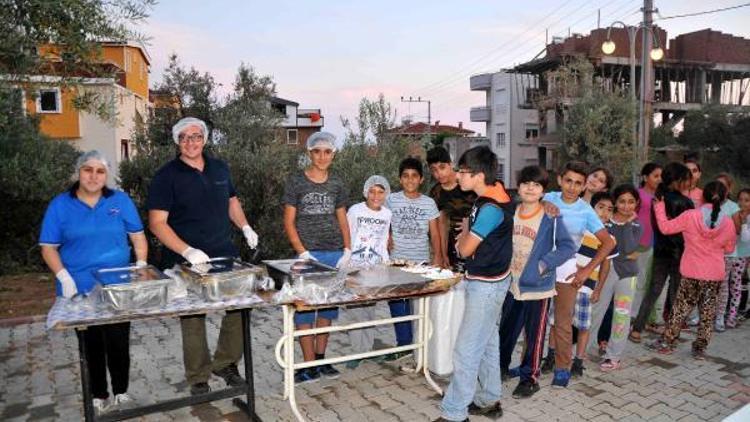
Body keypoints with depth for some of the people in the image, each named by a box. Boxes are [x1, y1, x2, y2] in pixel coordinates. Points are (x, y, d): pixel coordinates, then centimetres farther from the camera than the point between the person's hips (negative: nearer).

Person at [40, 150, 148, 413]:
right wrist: (64, 277, -13)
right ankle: (99, 396, 28)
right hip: (79, 290, 0)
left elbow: (138, 238, 5)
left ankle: (121, 392, 25)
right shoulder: (60, 205, 0)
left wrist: (141, 268, -7)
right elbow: (48, 248, 1)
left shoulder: (120, 201, 1)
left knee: (119, 342, 5)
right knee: (91, 344, 12)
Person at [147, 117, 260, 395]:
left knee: (240, 307, 3)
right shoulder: (166, 176, -6)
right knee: (193, 319, 4)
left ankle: (225, 364, 25)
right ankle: (199, 379, 22)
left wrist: (245, 227, 6)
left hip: (226, 255, 4)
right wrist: (187, 251, -22)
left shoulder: (220, 169, 9)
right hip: (186, 263, -4)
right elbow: (157, 223, -11)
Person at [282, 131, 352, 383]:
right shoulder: (296, 182, -1)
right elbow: (289, 222, -3)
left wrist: (347, 250, 3)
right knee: (304, 309, -2)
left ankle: (321, 358, 24)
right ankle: (310, 365, 8)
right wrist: (302, 253, -12)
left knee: (328, 307, 10)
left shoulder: (337, 184, 10)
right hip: (308, 255, -4)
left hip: (334, 255, 4)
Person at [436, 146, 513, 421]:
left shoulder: (490, 208, -24)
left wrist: (464, 231, 1)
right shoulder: (493, 194, 5)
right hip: (485, 281, 10)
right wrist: (466, 236, 3)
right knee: (487, 342, 18)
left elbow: (465, 250, -17)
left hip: (487, 285, -10)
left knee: (466, 350, -4)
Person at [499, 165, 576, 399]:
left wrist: (544, 264, -20)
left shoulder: (550, 218, -11)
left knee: (534, 335, 8)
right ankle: (500, 367, 35)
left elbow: (568, 247, -13)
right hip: (512, 284, 5)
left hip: (537, 286, -4)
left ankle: (530, 378, 24)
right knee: (506, 330, 17)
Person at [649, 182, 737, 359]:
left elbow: (665, 227, -4)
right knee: (708, 312, 12)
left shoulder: (690, 216, -13)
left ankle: (666, 343, 17)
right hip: (715, 274, 1)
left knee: (681, 308, 11)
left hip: (691, 272, -1)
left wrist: (659, 207, 7)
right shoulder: (728, 222, -5)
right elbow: (729, 248, 8)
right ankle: (700, 348, 18)